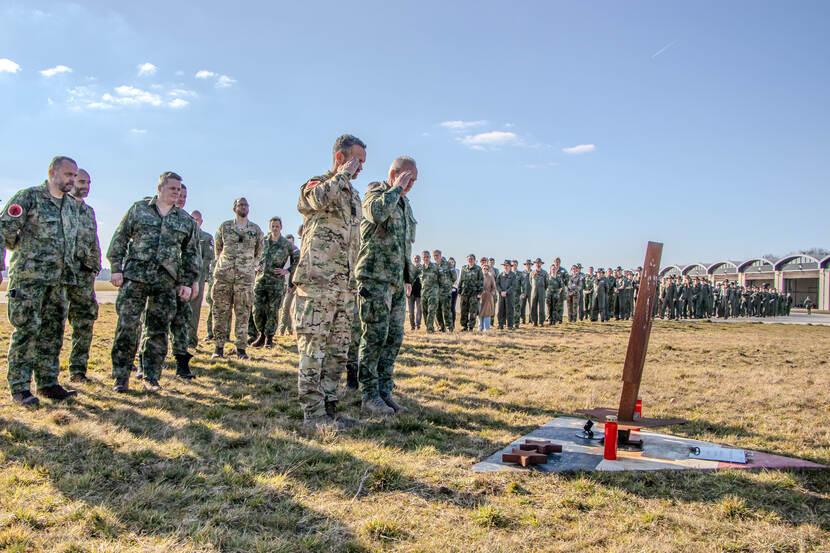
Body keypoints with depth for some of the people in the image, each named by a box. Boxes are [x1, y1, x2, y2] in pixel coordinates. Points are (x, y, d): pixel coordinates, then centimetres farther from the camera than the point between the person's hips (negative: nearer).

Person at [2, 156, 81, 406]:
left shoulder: (72, 205, 16)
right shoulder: (29, 197, -5)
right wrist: (22, 249, 0)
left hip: (59, 279, 7)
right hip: (28, 275, -7)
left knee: (52, 331, 9)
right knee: (26, 329, -5)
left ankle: (48, 383, 16)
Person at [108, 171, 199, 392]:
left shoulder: (185, 220, 12)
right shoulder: (138, 209, 7)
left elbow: (191, 253, 16)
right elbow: (120, 239, 7)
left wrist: (187, 282, 9)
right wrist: (116, 268, 0)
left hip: (166, 282, 2)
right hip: (135, 276, -2)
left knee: (159, 330, 4)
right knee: (127, 326, -5)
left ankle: (151, 378, 14)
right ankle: (121, 377, 6)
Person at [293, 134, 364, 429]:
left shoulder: (354, 195, 23)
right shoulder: (315, 185, 0)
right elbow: (319, 198, -29)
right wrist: (342, 174, -12)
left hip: (345, 285, 8)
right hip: (317, 282, -8)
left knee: (338, 351, 10)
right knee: (314, 349, -5)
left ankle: (329, 407, 18)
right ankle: (313, 413, 1)